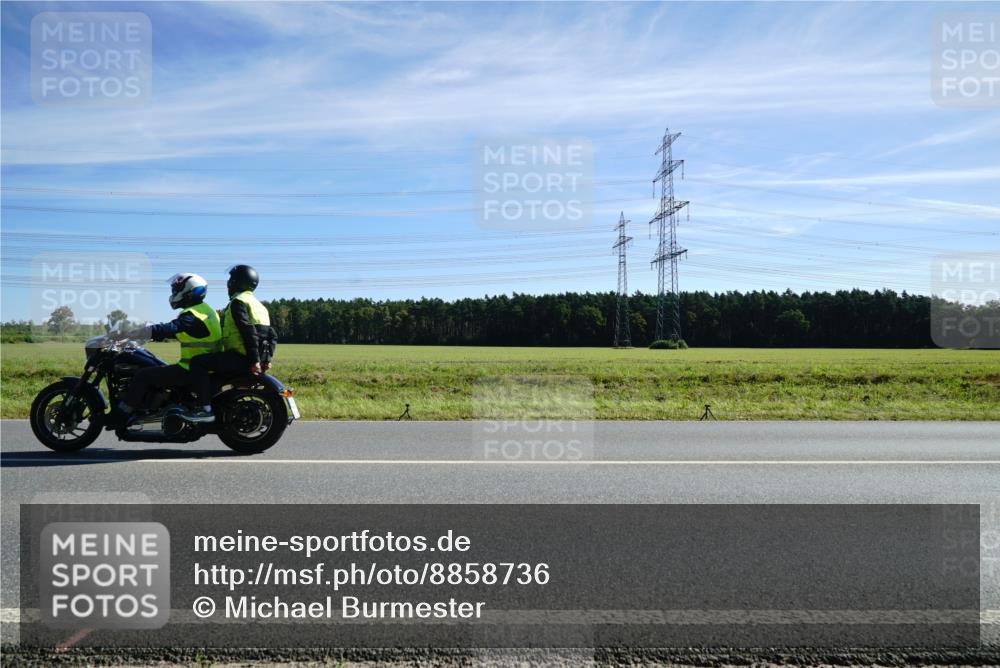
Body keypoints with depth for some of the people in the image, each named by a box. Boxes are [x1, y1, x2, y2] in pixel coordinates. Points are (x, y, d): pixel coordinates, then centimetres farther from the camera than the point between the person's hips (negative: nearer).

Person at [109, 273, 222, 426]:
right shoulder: (205, 310, 13)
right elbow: (173, 331, 24)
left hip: (191, 371, -10)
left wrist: (126, 334, -24)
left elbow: (167, 329, -29)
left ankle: (118, 417, -4)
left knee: (143, 376, -9)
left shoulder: (191, 316, -18)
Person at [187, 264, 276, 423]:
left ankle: (206, 409, -22)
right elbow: (271, 334, 19)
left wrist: (254, 359, -22)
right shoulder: (259, 304, 22)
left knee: (198, 363, -12)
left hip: (240, 356, -10)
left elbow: (248, 331, -19)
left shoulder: (238, 302, -7)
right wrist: (267, 358, 14)